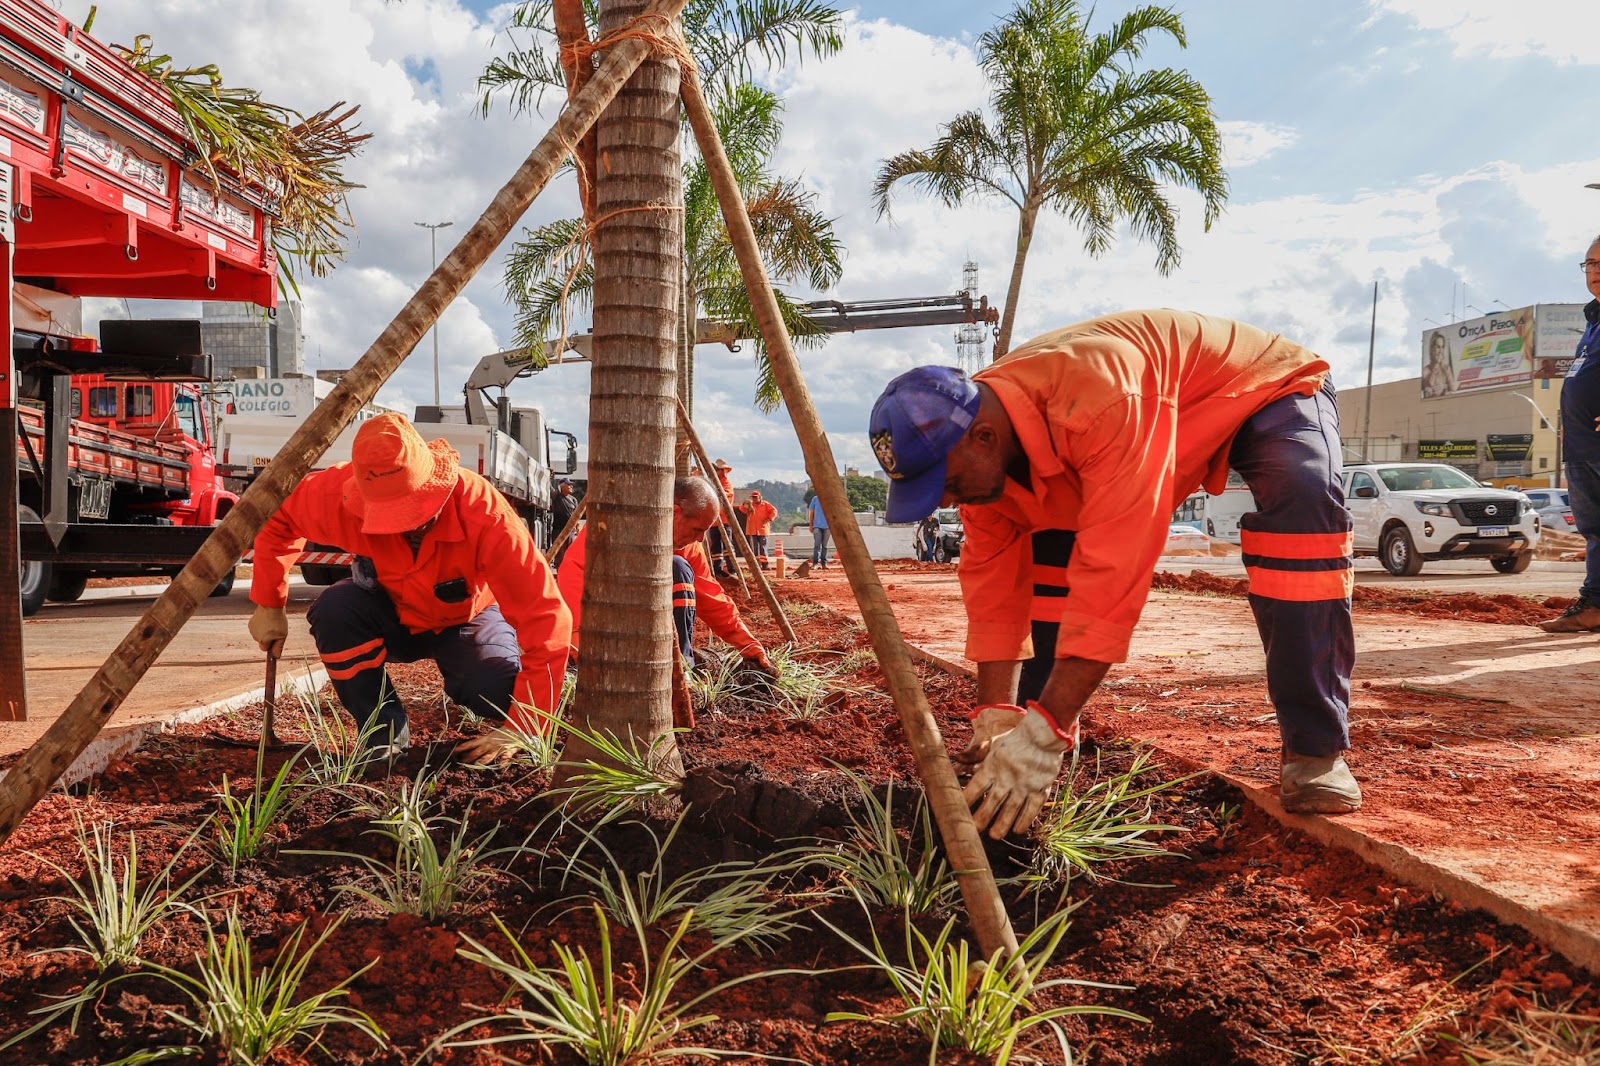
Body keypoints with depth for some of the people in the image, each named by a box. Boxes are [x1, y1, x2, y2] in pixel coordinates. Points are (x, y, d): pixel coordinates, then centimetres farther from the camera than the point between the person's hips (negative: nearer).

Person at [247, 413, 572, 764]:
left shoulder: (483, 512, -38)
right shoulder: (342, 495, -30)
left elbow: (546, 619, -38)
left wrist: (520, 731, -39)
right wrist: (269, 605, -9)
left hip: (466, 620, -3)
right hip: (393, 618, 3)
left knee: (499, 690, -33)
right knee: (333, 610, -30)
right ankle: (385, 738, -12)